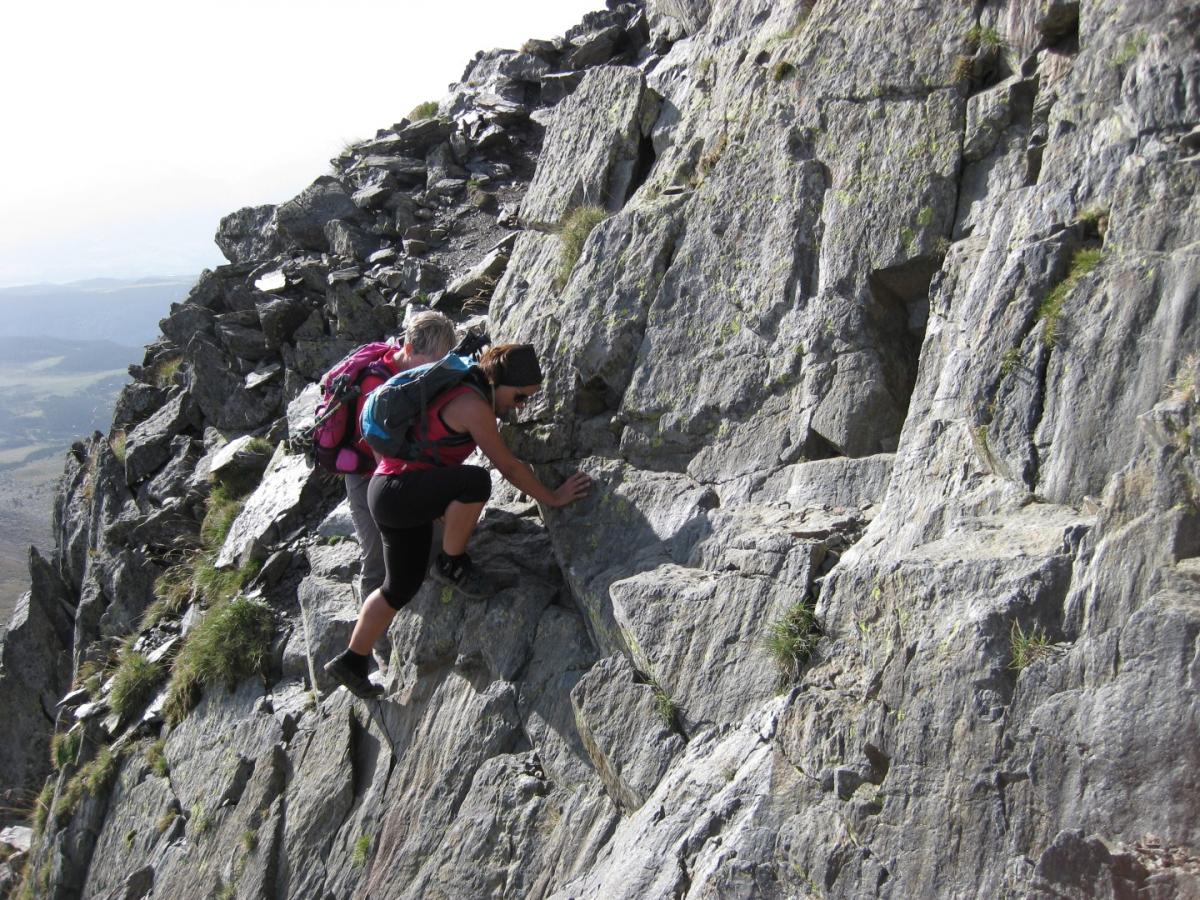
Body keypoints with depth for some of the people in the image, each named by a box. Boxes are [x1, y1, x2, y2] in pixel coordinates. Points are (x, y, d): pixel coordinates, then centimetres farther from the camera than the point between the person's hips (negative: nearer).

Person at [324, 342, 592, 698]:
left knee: (401, 589, 18)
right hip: (395, 492, -11)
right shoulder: (474, 406, -18)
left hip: (402, 498, 11)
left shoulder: (461, 389, 11)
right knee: (476, 480, -33)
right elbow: (509, 467, -15)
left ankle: (351, 662, 31)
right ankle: (451, 563, -11)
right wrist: (552, 498, -6)